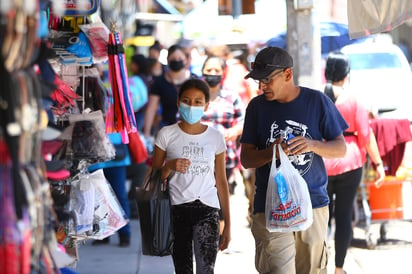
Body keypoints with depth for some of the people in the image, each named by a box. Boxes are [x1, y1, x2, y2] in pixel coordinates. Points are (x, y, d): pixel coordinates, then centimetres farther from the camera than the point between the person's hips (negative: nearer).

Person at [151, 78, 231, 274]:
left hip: (207, 210, 0)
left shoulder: (215, 137, 6)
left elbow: (221, 182, 10)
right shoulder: (166, 135, 3)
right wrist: (170, 166, -16)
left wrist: (227, 223, 9)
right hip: (177, 211, 0)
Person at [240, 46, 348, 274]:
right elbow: (246, 159, 5)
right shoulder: (257, 106, 4)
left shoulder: (317, 101, 2)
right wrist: (270, 153, -17)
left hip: (312, 202, 1)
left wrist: (312, 145, -17)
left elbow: (340, 149, 5)